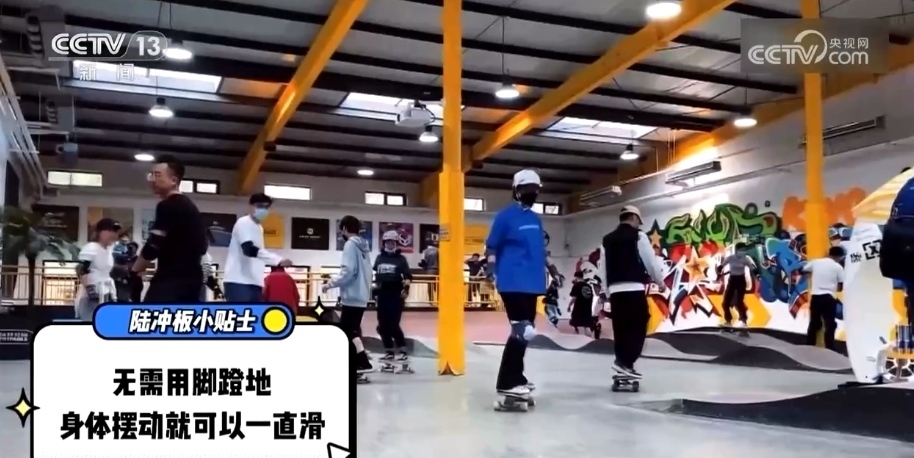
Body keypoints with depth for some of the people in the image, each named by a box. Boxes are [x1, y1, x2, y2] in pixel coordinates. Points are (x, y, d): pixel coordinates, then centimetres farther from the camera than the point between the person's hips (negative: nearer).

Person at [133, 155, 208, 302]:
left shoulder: (167, 206, -10)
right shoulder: (190, 207, 19)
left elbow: (153, 246, -15)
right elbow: (201, 247, 23)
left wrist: (134, 271, -2)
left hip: (171, 280, -10)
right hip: (191, 278, 10)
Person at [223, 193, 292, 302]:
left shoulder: (259, 228, 21)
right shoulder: (243, 223, -8)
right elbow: (249, 250, -23)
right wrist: (279, 260, -30)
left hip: (253, 283, 9)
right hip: (238, 282, -9)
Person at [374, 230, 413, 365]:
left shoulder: (401, 258, 1)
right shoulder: (379, 258, 11)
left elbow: (408, 276, -4)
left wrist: (406, 288, -18)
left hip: (396, 295, -5)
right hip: (382, 295, 5)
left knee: (393, 325, -12)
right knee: (383, 326, 6)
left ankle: (403, 353, -2)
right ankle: (389, 353, 17)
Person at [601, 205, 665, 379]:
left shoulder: (607, 240, 15)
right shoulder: (637, 235, -1)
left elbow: (604, 267, 14)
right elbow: (651, 260, 0)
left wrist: (607, 290, 18)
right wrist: (660, 281, 14)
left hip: (615, 289, 6)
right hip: (634, 288, -6)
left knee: (621, 328, 9)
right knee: (638, 326, -4)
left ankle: (623, 363, 11)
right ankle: (625, 362, -16)